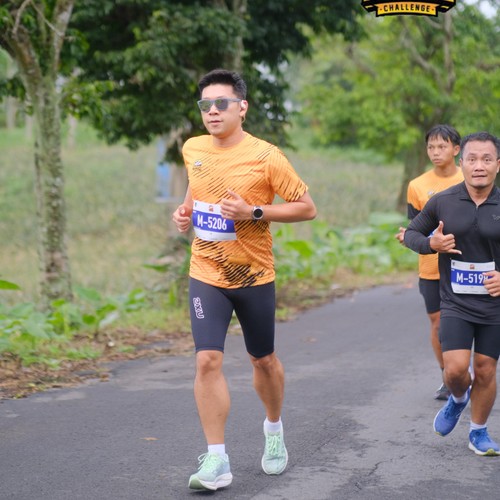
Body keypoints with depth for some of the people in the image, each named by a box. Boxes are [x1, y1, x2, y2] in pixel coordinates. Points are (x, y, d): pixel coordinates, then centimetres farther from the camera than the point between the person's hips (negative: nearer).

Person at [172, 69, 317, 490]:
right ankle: (216, 462, -9)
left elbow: (307, 208, -11)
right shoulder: (192, 150, 1)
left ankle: (274, 431, 42)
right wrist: (186, 211, 3)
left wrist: (254, 212, -21)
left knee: (263, 361, 14)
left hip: (255, 277, -2)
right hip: (206, 276, 2)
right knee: (208, 361, -13)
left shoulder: (265, 156, -13)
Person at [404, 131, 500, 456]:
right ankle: (458, 399, 24)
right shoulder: (442, 202, -5)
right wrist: (431, 243, -13)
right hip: (456, 304, 0)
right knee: (455, 370, -12)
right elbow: (412, 233, 8)